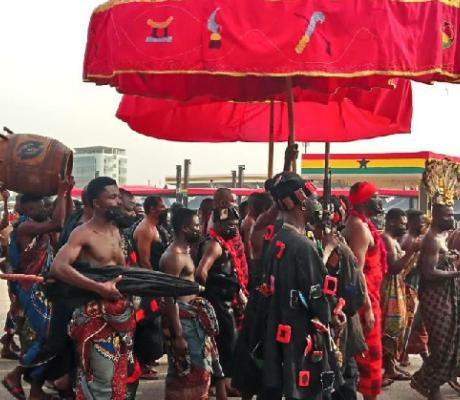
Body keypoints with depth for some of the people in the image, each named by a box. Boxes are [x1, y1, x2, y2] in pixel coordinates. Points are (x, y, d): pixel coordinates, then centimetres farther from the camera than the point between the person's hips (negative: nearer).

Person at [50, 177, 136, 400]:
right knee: (101, 382, -9)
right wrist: (99, 287, -31)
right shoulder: (83, 233, -11)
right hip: (96, 315, -8)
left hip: (121, 312, 8)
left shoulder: (115, 231, 13)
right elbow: (58, 267, -26)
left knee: (119, 377, 15)